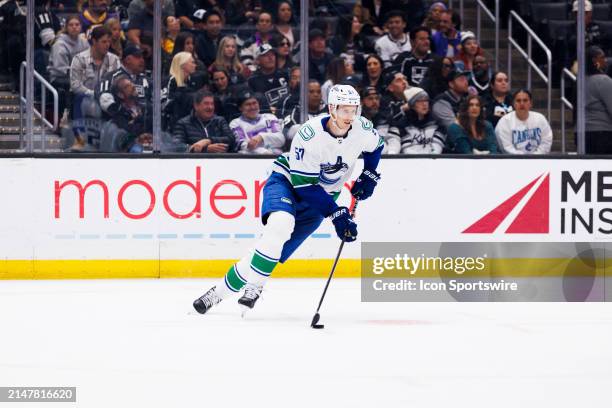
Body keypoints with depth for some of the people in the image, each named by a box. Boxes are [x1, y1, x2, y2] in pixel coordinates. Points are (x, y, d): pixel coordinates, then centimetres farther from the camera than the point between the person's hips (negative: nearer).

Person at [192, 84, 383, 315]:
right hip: (288, 181, -4)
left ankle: (221, 291, 6)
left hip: (322, 194, 4)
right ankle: (254, 286, -25)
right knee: (281, 224, -36)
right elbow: (304, 185, -27)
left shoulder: (362, 129, -15)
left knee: (278, 251, -7)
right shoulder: (310, 135, -30)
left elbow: (375, 146, 12)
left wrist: (369, 175, 0)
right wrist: (336, 214, -29)